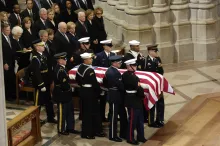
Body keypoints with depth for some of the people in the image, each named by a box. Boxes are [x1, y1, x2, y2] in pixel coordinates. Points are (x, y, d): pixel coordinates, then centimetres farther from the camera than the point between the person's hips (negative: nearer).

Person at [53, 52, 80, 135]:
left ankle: (70, 128, 28)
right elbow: (64, 84, -26)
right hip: (61, 95, -10)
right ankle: (61, 130, 17)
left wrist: (69, 86, 3)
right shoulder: (60, 70, -24)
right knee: (62, 113, 4)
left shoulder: (61, 68, 7)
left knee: (70, 111, 17)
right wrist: (69, 88, -10)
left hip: (65, 95, 10)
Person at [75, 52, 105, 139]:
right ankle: (87, 133, 8)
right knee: (89, 112, 1)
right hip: (90, 92, -9)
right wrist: (98, 91, -8)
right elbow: (94, 83, -23)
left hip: (83, 91, 9)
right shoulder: (90, 70, -22)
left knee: (85, 111, 17)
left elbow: (77, 79, 16)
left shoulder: (80, 68, 5)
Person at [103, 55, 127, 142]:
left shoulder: (110, 70, 10)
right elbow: (120, 84, -23)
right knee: (114, 116, 1)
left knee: (123, 115, 16)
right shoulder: (113, 72, -22)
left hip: (116, 96, 10)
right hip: (115, 96, -10)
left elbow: (105, 82, 19)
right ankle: (113, 136, 12)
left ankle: (123, 133, 26)